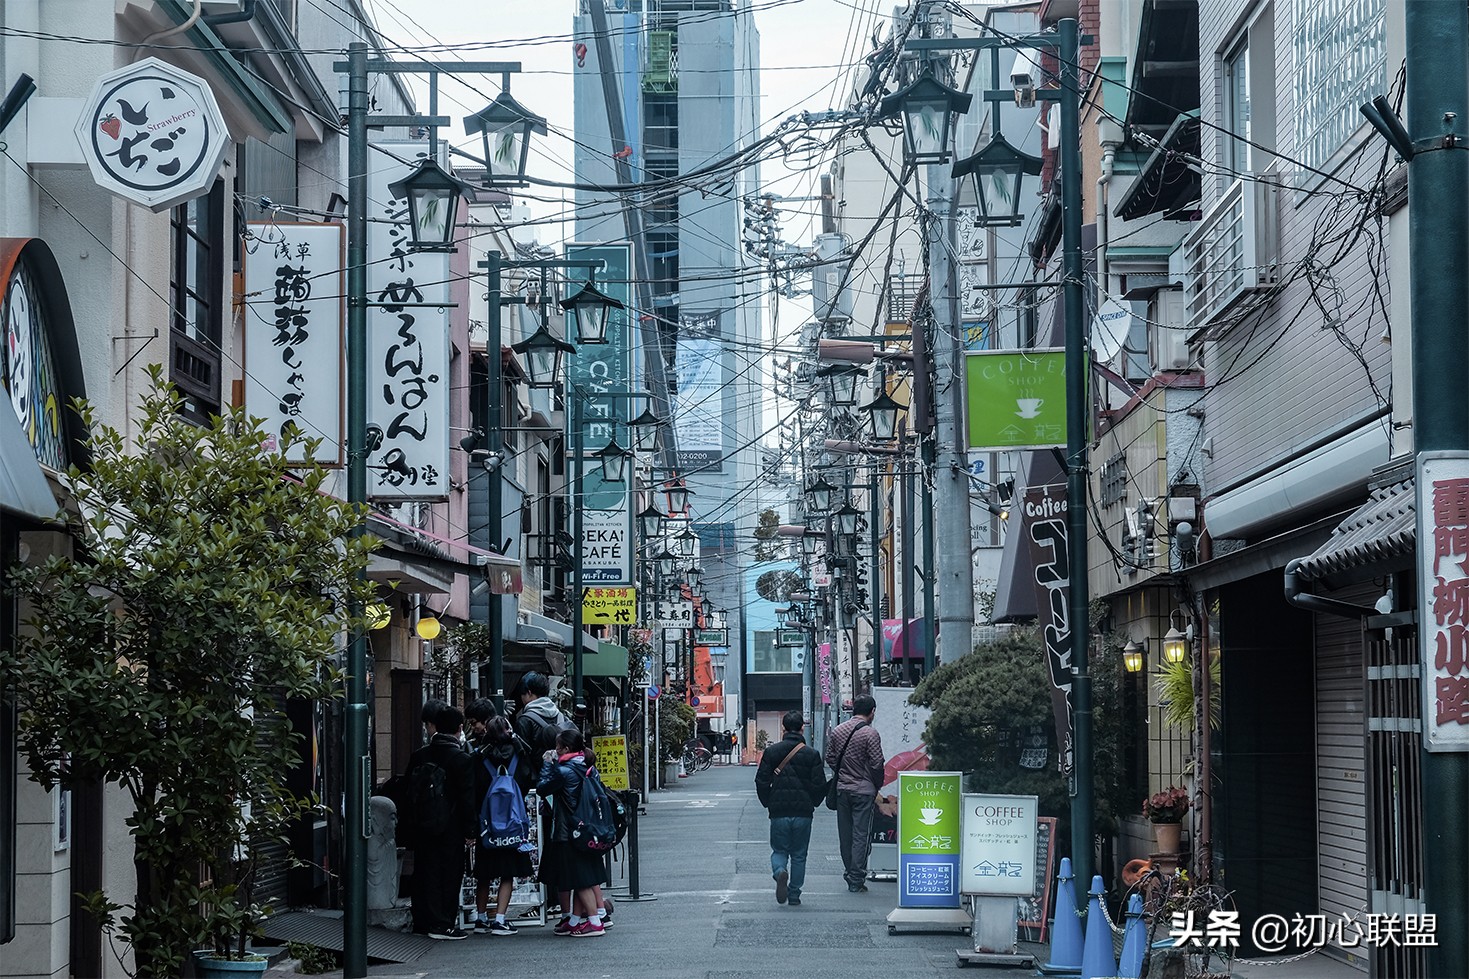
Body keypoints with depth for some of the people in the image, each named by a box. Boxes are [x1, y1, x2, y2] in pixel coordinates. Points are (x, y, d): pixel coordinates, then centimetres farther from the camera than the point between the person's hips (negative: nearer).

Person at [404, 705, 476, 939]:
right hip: (451, 828, -5)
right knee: (449, 875, 1)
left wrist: (413, 822, 15)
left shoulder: (419, 755, 5)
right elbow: (467, 797, -11)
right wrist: (470, 830, -6)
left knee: (424, 874, 11)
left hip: (423, 825, 5)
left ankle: (422, 922, 15)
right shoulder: (462, 759, -11)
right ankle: (443, 924, -1)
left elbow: (408, 790, 9)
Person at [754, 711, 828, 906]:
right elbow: (820, 785, -5)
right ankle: (794, 895, 10)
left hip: (778, 812, 0)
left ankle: (780, 872, -19)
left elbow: (761, 781, -1)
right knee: (799, 855, 11)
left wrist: (768, 803, 12)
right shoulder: (811, 754, -4)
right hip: (803, 812, 0)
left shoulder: (771, 752, -1)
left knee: (779, 851, 13)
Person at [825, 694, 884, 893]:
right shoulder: (870, 733, -13)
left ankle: (850, 874, 21)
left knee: (845, 834, 14)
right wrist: (877, 785, 2)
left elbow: (830, 758, 9)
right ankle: (856, 880, -4)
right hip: (864, 791, -5)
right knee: (861, 835, -2)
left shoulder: (838, 730, 5)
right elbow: (877, 764, -14)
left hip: (842, 789, 5)